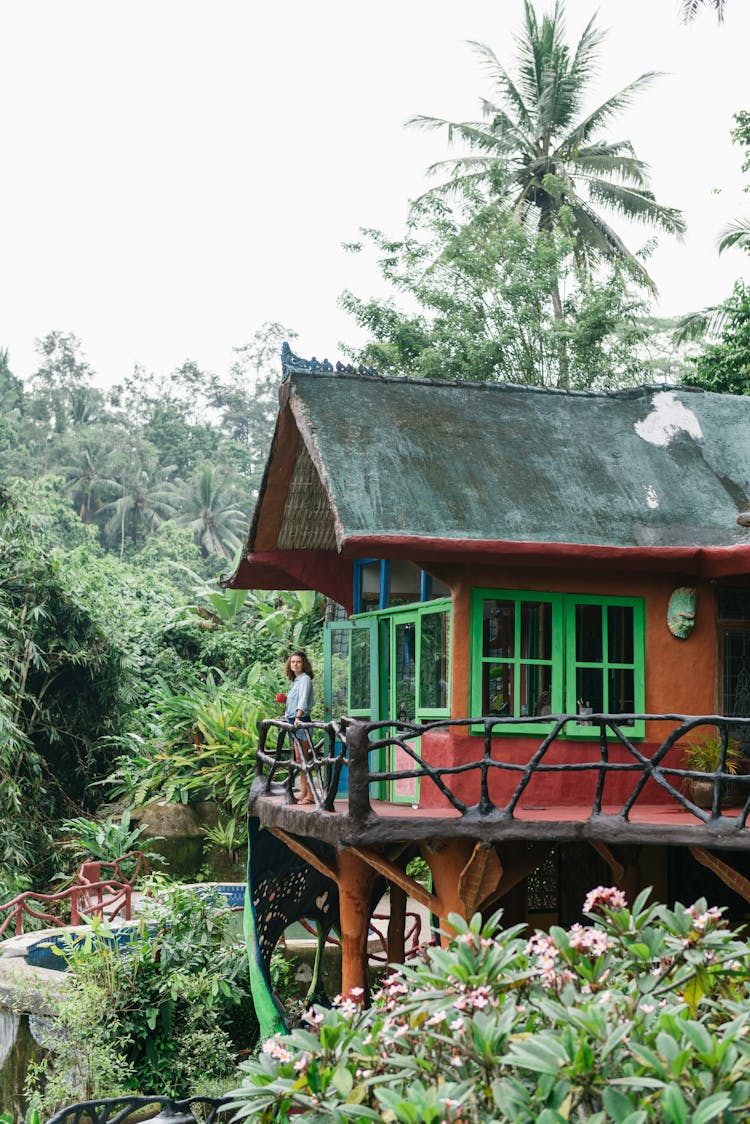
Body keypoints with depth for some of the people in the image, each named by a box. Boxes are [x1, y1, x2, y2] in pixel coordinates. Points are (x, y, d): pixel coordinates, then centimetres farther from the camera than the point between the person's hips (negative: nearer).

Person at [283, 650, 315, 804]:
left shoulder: (305, 679, -9)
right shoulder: (295, 680, 18)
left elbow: (303, 700, -22)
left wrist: (298, 717, -33)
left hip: (301, 721, -9)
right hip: (292, 721, 9)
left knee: (302, 758, -10)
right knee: (298, 758, 10)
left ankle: (310, 795, -9)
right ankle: (303, 792, 15)